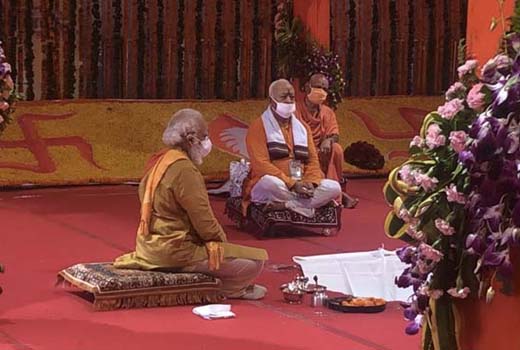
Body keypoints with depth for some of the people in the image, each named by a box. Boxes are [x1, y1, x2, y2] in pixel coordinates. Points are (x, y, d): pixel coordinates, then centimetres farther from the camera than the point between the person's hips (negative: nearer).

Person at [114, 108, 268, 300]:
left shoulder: (162, 162, 8)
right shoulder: (185, 169, -21)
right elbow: (204, 220, -21)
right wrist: (222, 239, 0)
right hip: (176, 251, -11)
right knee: (256, 260, -11)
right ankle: (228, 289, 11)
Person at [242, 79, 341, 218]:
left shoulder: (302, 127, 16)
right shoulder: (259, 127, -3)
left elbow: (312, 160, 12)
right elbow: (261, 164, -15)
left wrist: (310, 182, -11)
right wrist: (292, 184, -22)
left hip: (300, 185, 5)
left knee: (334, 187, -16)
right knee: (271, 182, -40)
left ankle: (285, 205, -27)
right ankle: (307, 206, -19)